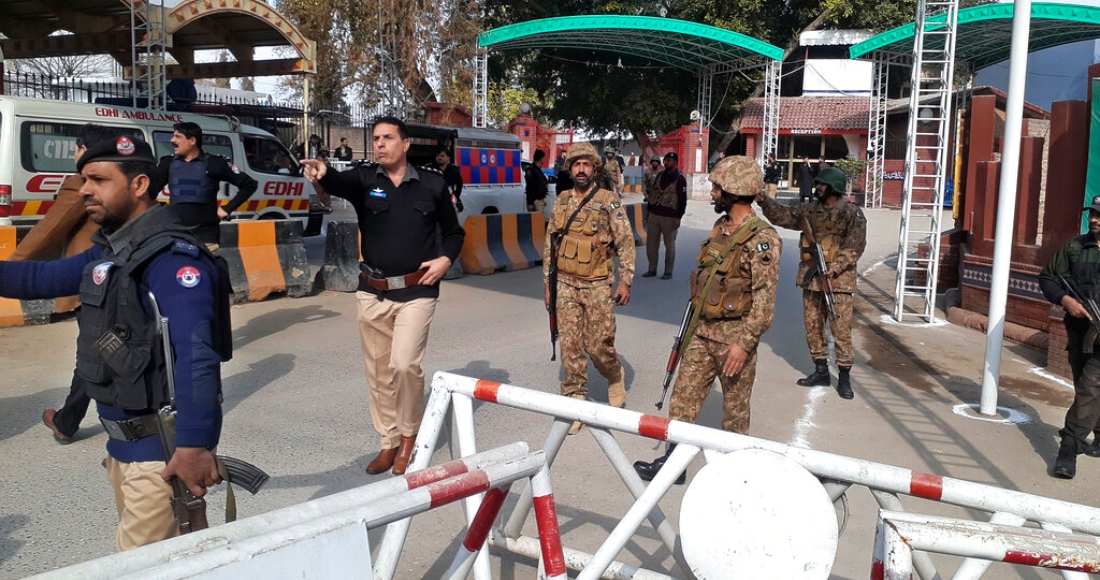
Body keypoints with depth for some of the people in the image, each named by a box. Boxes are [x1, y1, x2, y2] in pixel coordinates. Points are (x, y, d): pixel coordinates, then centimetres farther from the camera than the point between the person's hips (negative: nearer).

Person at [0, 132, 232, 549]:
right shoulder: (109, 251, 9)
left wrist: (194, 445, -36)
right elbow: (41, 277, 20)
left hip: (163, 448, -9)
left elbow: (195, 356, -30)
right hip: (123, 441, 9)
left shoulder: (172, 258, -21)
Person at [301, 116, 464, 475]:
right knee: (378, 371, 9)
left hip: (416, 291, -2)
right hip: (372, 293, 3)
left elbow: (453, 231, 14)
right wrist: (322, 174, -45)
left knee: (404, 364, -14)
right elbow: (340, 182, -22)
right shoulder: (365, 179, 2)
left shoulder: (432, 184, 3)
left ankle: (409, 436, 11)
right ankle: (388, 442, 25)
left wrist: (445, 259, -6)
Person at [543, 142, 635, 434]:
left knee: (599, 346, 0)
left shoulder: (609, 201, -4)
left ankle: (615, 377, 31)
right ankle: (574, 400, 13)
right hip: (566, 285, 4)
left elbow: (626, 242, -4)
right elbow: (550, 245, 13)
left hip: (597, 286, -3)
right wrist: (547, 282, 12)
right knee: (570, 347, 3)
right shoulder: (561, 201, 8)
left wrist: (626, 281, -9)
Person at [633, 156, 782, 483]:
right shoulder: (719, 229, 10)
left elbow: (765, 300, -19)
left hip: (734, 334, -7)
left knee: (735, 408, 7)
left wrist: (744, 343, -24)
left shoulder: (762, 239, -16)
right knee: (683, 395, 8)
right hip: (702, 331, 8)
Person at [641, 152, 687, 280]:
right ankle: (652, 269, 19)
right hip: (654, 214, 6)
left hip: (669, 217, -6)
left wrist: (678, 218, -13)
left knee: (669, 245, 4)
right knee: (651, 243, 8)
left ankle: (668, 272, 11)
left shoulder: (680, 179, -5)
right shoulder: (660, 175, 12)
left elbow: (682, 200, -8)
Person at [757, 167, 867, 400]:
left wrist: (836, 266, -22)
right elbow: (782, 215, 11)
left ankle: (844, 376, 5)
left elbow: (855, 245, -12)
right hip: (811, 277, 6)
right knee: (812, 326, 11)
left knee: (841, 329, -5)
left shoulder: (852, 213, -5)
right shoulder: (809, 211, 12)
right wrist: (763, 200, -3)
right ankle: (821, 371, 23)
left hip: (838, 279, -6)